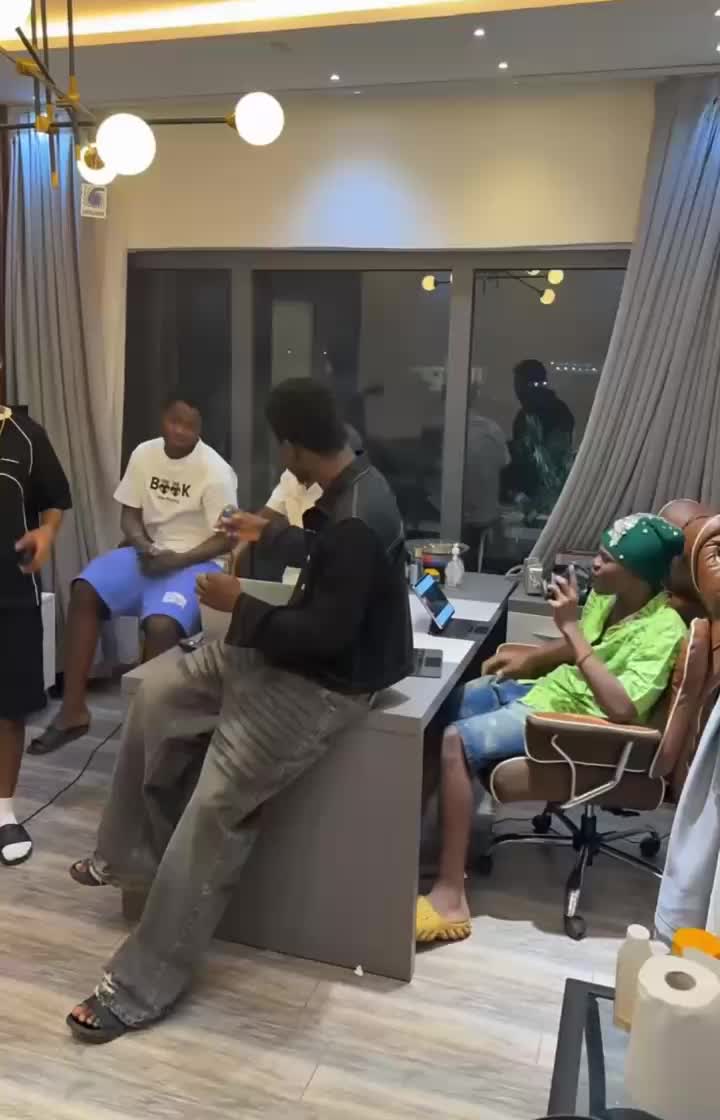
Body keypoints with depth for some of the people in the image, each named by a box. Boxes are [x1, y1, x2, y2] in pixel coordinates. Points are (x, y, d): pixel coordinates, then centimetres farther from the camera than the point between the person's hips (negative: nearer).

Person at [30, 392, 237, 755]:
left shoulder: (216, 472, -13)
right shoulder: (144, 454, 2)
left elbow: (225, 539, -12)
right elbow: (130, 513, 8)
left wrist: (177, 560, -21)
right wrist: (142, 545, -13)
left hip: (194, 562, -5)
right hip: (147, 552, 5)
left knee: (161, 624, -34)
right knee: (84, 592, -19)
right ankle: (73, 710, -13)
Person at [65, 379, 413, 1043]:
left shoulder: (357, 522, -30)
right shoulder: (351, 483, 2)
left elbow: (324, 632, -29)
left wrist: (238, 605, -19)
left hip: (325, 682, -11)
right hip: (293, 653, 11)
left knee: (214, 810, -11)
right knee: (159, 690, 9)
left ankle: (143, 987, 4)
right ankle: (135, 856, 23)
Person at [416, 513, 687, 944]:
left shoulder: (662, 630, -21)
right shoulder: (608, 596, 3)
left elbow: (622, 708, -33)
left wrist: (570, 626, -31)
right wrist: (529, 660, 5)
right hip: (547, 690, 9)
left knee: (456, 741, -26)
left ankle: (450, 895, -20)